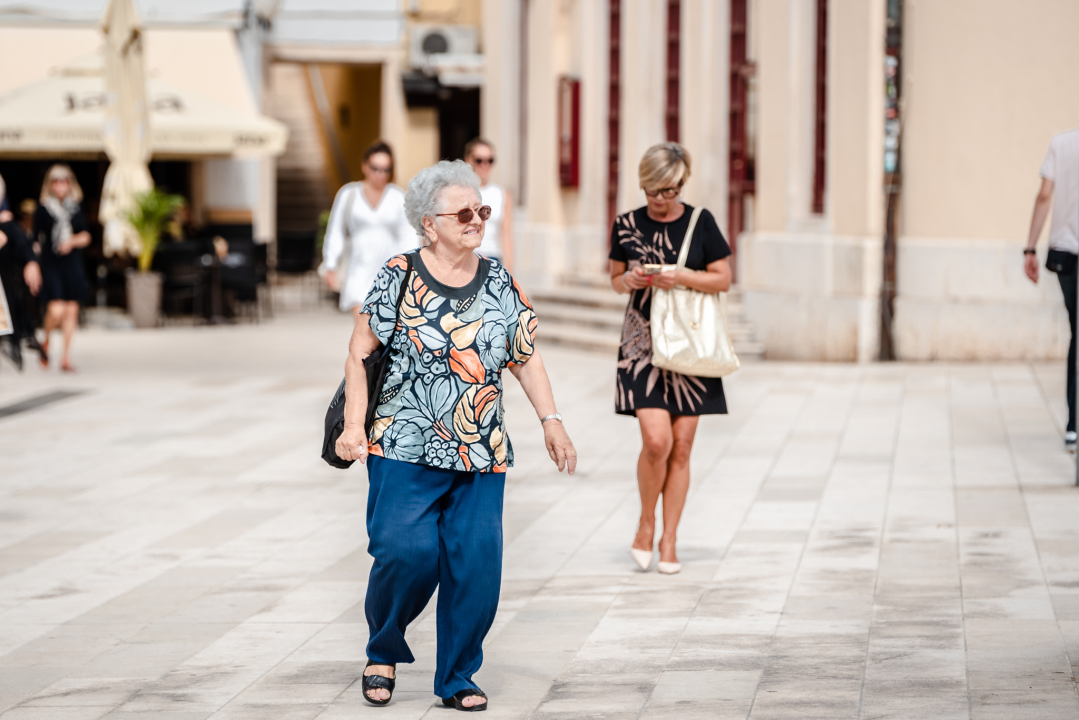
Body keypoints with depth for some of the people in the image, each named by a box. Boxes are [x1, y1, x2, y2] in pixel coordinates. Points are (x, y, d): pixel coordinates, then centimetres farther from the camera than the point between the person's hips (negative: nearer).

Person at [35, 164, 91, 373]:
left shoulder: (76, 209, 8)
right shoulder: (42, 210, 0)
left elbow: (86, 237, 9)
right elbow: (36, 240, 2)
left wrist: (72, 241, -12)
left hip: (73, 265, 3)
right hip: (50, 265, -3)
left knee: (71, 311, 1)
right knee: (56, 310, -15)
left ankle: (66, 357, 10)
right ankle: (45, 342, 15)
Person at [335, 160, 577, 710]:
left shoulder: (499, 285, 8)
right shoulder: (399, 278, -2)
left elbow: (527, 358, 17)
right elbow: (358, 355, 1)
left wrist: (551, 421, 9)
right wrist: (354, 426, -8)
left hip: (482, 457, 3)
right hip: (406, 450, -3)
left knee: (477, 563, -4)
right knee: (407, 550, -17)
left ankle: (457, 679, 11)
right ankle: (383, 651, 10)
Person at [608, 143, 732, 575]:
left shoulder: (700, 223, 0)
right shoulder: (627, 225, 3)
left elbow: (723, 279, 1)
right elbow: (615, 279, 14)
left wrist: (679, 277, -14)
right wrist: (629, 280, -9)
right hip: (643, 343, -1)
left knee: (681, 446, 2)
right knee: (656, 441, -14)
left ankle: (669, 540, 13)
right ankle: (646, 524, 9)